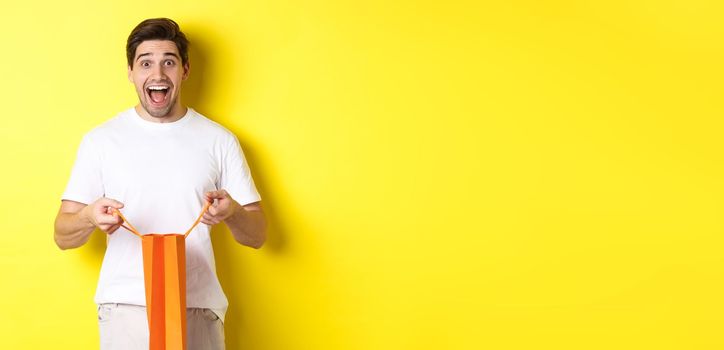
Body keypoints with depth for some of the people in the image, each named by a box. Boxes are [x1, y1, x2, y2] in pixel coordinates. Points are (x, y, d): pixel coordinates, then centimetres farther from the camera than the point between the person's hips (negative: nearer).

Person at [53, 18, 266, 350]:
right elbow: (63, 235, 3)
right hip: (125, 308, -1)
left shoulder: (219, 140, 5)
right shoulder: (101, 139, 3)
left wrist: (232, 212, -16)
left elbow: (257, 235, 6)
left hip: (199, 309, 1)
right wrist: (89, 217, -19)